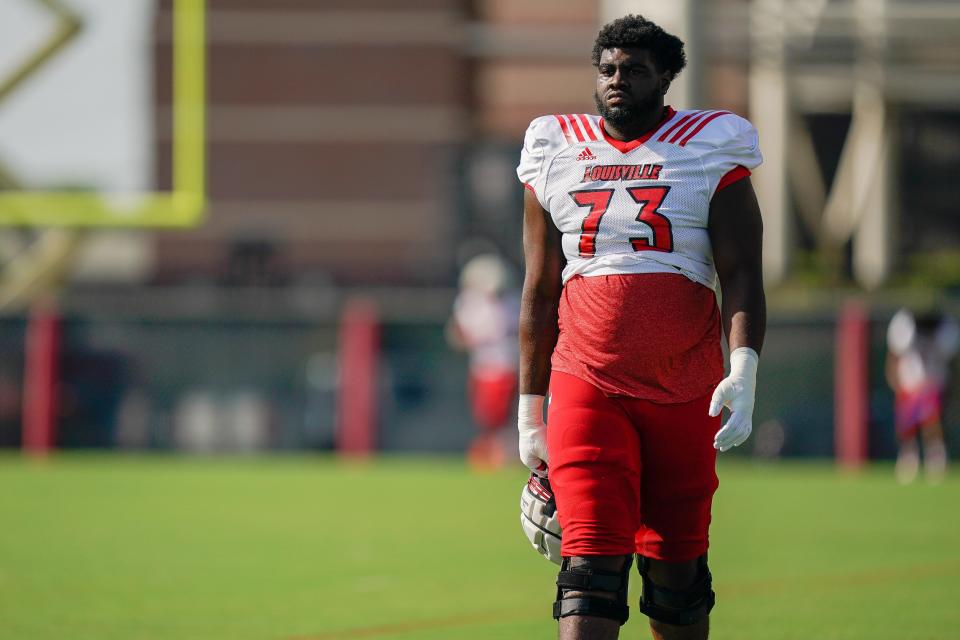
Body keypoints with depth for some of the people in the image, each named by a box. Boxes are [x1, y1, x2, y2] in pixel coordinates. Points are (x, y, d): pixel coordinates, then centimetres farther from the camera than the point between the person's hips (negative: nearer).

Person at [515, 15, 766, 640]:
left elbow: (741, 275, -2)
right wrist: (530, 412, 14)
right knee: (593, 560, -13)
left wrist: (743, 372, -18)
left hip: (686, 393, 0)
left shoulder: (709, 150, 4)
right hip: (586, 385, 0)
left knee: (677, 564, 7)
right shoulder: (557, 152, 10)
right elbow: (540, 293, 15)